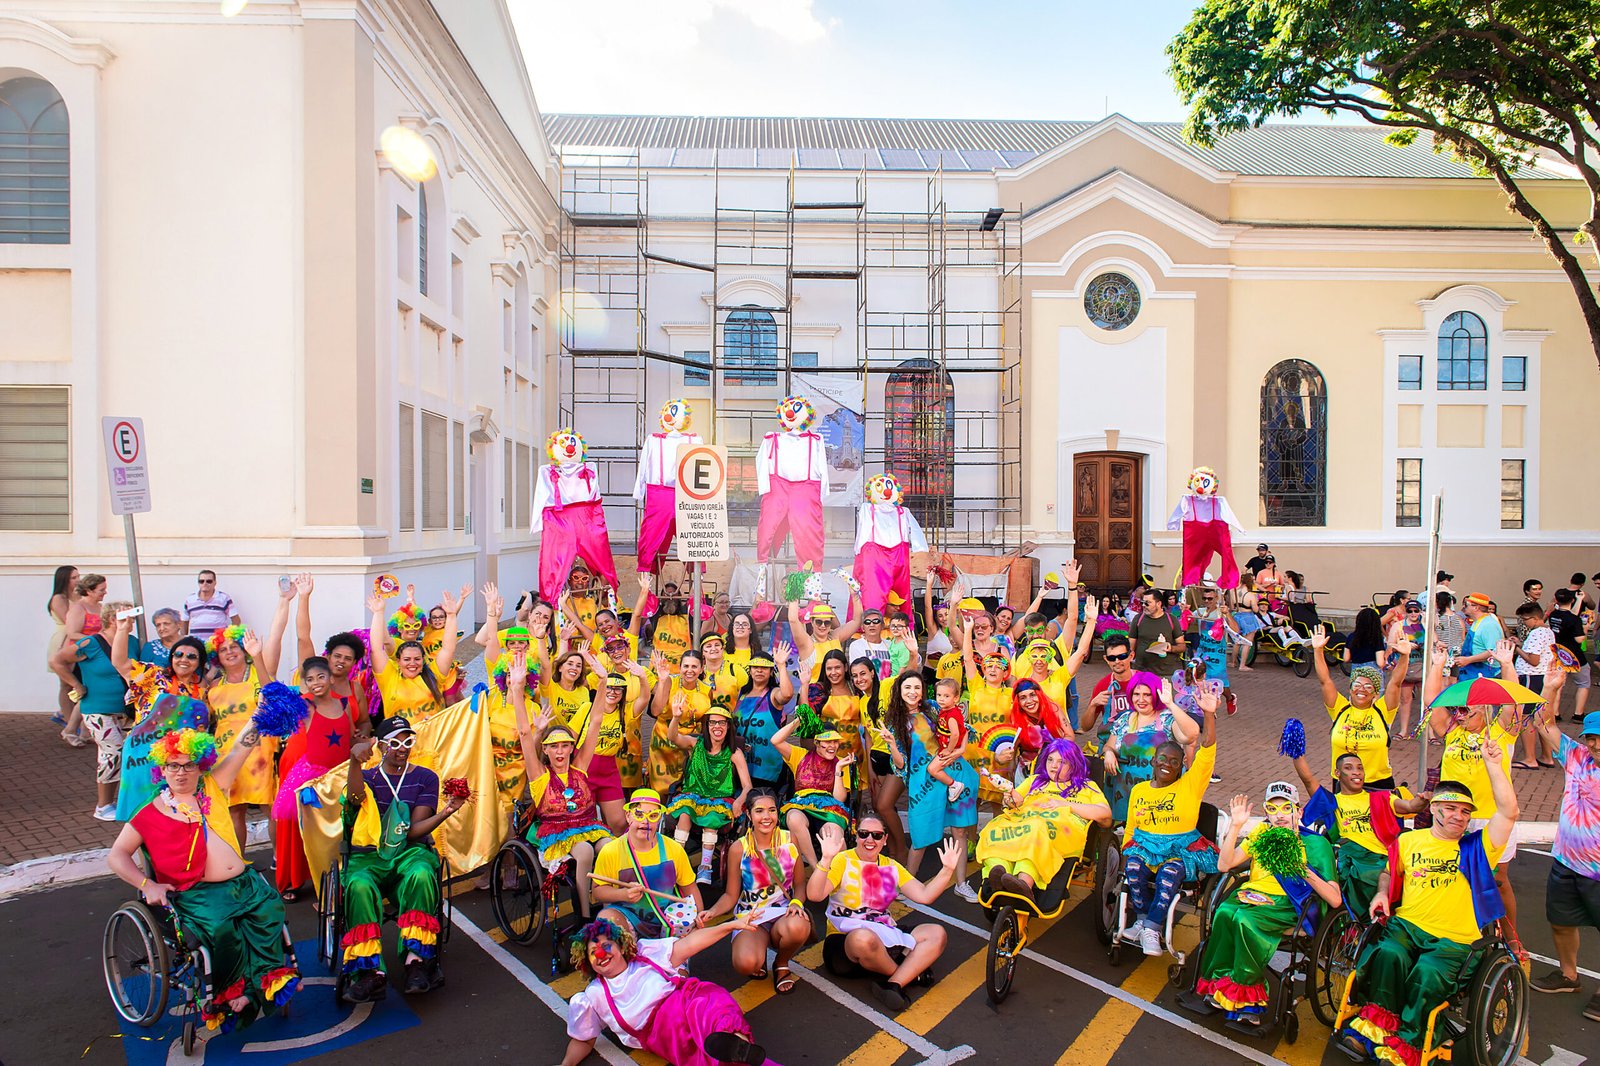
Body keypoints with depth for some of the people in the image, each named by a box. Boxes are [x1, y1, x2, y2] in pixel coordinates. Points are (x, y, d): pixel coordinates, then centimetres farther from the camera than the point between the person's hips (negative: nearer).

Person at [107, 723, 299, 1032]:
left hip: (244, 882, 3)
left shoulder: (213, 787, 15)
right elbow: (116, 856, 8)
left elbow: (242, 747, 9)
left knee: (270, 908, -24)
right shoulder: (150, 813, 10)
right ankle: (229, 993, -14)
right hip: (195, 893, -3)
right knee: (220, 926, -30)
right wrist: (147, 885, -8)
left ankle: (267, 977, -16)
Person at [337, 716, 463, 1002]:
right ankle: (369, 973, -35)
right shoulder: (367, 777, 14)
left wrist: (445, 812, -19)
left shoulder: (425, 777, 12)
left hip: (411, 851, 0)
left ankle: (417, 960, -37)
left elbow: (415, 831, 2)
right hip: (369, 854, 1)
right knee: (359, 886, -34)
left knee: (421, 875, -36)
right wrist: (355, 761, -34)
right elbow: (356, 797, -14)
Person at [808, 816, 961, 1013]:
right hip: (845, 940, -6)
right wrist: (826, 859, -36)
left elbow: (924, 896, 5)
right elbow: (815, 894, -21)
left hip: (887, 937, 6)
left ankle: (892, 985, -26)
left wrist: (947, 870, -7)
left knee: (936, 933, -11)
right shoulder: (843, 861, -5)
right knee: (865, 938, -40)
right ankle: (909, 973, -9)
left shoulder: (891, 867, 14)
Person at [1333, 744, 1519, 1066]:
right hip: (1406, 925, 2)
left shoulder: (1477, 847, 7)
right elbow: (1389, 872, 31)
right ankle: (1373, 1024, -23)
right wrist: (1382, 893, 10)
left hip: (1453, 939, -2)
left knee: (1427, 974, -31)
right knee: (1389, 953, -31)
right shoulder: (1409, 840, 16)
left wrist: (1493, 765, -10)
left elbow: (1509, 812, -7)